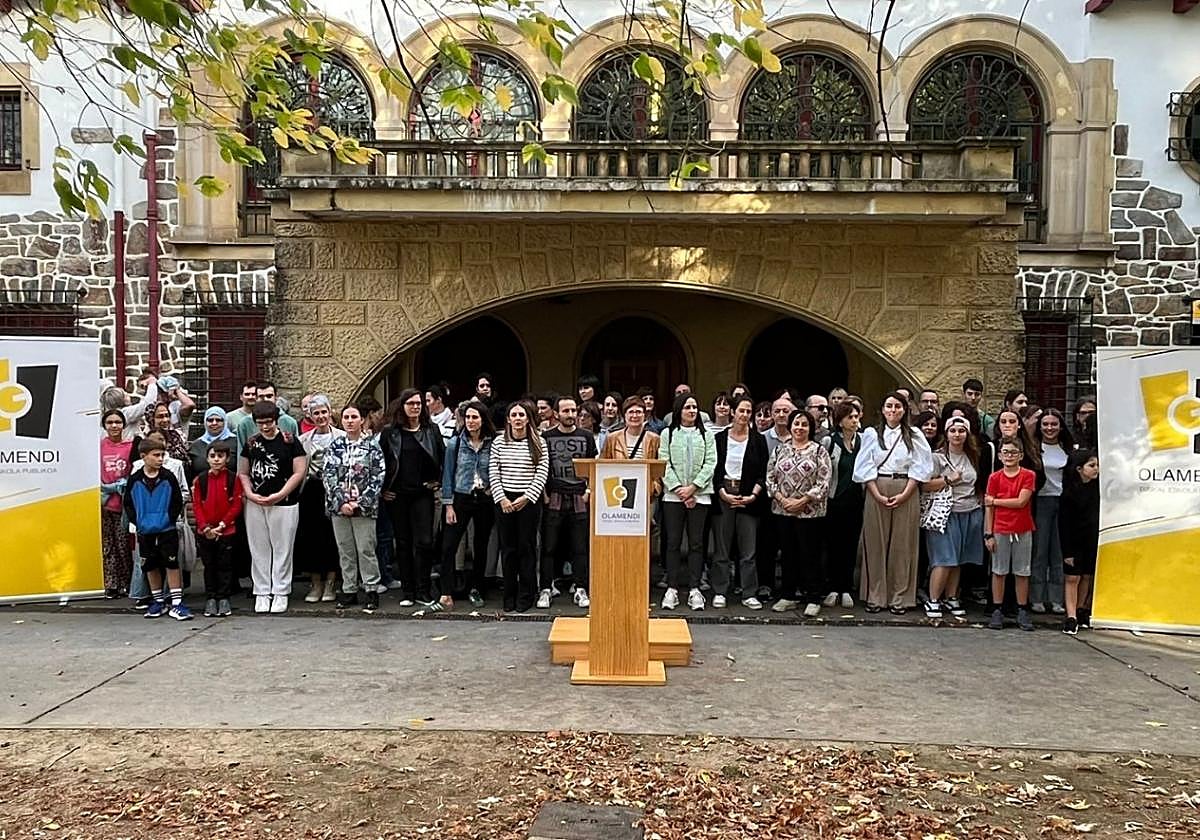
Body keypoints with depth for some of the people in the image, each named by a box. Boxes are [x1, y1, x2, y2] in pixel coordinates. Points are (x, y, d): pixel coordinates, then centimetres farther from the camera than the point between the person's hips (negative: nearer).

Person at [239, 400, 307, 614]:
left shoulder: (290, 441, -2)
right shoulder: (251, 443, 10)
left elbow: (299, 472, -6)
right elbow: (243, 473, 15)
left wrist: (278, 495, -12)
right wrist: (250, 494, -2)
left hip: (284, 504, -4)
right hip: (255, 505, 4)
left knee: (282, 549, 2)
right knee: (259, 550, 8)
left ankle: (281, 593, 12)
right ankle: (262, 592, 19)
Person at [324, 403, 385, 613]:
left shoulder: (372, 445, 1)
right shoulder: (334, 445, 8)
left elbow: (378, 477, -4)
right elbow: (328, 475, 1)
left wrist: (360, 502, -11)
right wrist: (341, 502, -10)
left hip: (364, 507, -3)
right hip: (339, 506, 3)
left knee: (366, 549, -2)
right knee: (345, 550, 8)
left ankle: (372, 590, 7)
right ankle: (349, 590, 17)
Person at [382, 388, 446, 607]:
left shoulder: (431, 430, 5)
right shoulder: (389, 432, 3)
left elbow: (444, 457, 11)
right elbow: (380, 461, 6)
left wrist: (439, 482, 4)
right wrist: (383, 489, 2)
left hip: (423, 493, 0)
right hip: (397, 495, 1)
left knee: (424, 542, -6)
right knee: (403, 543, 7)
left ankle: (423, 591, 3)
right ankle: (407, 591, 15)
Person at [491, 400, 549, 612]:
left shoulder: (538, 442, 0)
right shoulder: (499, 442, 4)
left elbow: (542, 474, -4)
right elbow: (494, 474, 2)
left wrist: (527, 498, -10)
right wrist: (502, 499, -7)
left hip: (529, 501, -2)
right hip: (504, 500, 2)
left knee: (527, 547, 2)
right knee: (507, 548, 6)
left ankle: (525, 596, 11)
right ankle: (509, 596, 15)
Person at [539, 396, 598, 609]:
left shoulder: (586, 437, 10)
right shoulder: (546, 437, 5)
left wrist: (589, 490, 0)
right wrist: (544, 494, -4)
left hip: (579, 499, 1)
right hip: (553, 499, -1)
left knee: (580, 547, 3)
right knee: (549, 547, 1)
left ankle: (581, 590, 10)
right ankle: (546, 590, 8)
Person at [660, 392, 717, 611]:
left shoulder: (706, 435, 10)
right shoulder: (668, 434, 7)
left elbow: (710, 464, 1)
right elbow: (665, 465, 0)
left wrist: (692, 488, -9)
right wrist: (679, 489, -10)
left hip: (699, 496, 1)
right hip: (673, 495, -1)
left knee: (696, 543, 2)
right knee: (673, 542, 1)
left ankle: (694, 589, 6)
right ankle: (672, 588, 6)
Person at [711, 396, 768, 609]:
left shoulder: (758, 441, 5)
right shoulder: (719, 438, 4)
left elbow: (762, 474, 4)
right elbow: (714, 470, 2)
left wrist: (753, 495, -8)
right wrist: (723, 494, -9)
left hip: (748, 498, 0)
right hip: (723, 496, 0)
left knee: (748, 549, 0)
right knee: (721, 547, 4)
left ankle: (749, 594, 8)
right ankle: (720, 592, 11)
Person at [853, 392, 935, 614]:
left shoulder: (915, 436, 7)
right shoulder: (871, 434, 7)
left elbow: (920, 468, 1)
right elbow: (866, 468, 1)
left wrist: (904, 495, -10)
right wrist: (878, 495, -10)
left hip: (906, 493, 0)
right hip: (876, 492, 0)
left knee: (902, 545, 2)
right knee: (876, 543, 2)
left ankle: (900, 598, 8)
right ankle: (875, 596, 8)